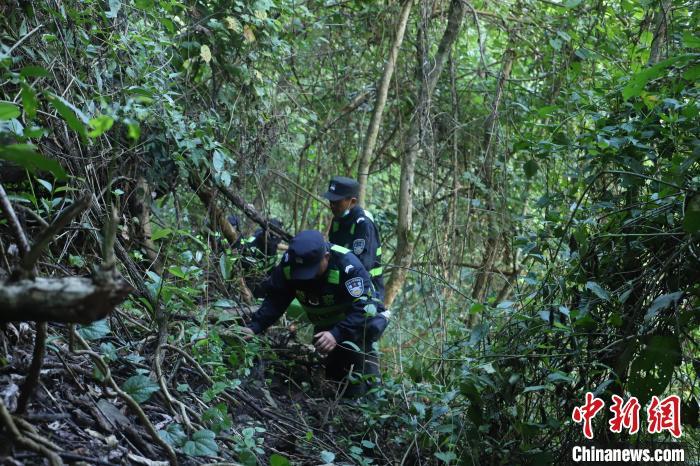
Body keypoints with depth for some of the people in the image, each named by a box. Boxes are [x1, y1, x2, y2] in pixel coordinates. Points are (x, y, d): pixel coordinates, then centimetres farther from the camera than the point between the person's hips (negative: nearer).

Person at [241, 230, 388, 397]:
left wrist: (337, 334, -52)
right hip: (326, 323, 5)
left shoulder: (348, 266, -36)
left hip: (362, 315, -5)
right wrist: (253, 327, -31)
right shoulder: (289, 264, -21)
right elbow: (275, 300, -17)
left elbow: (363, 307, -40)